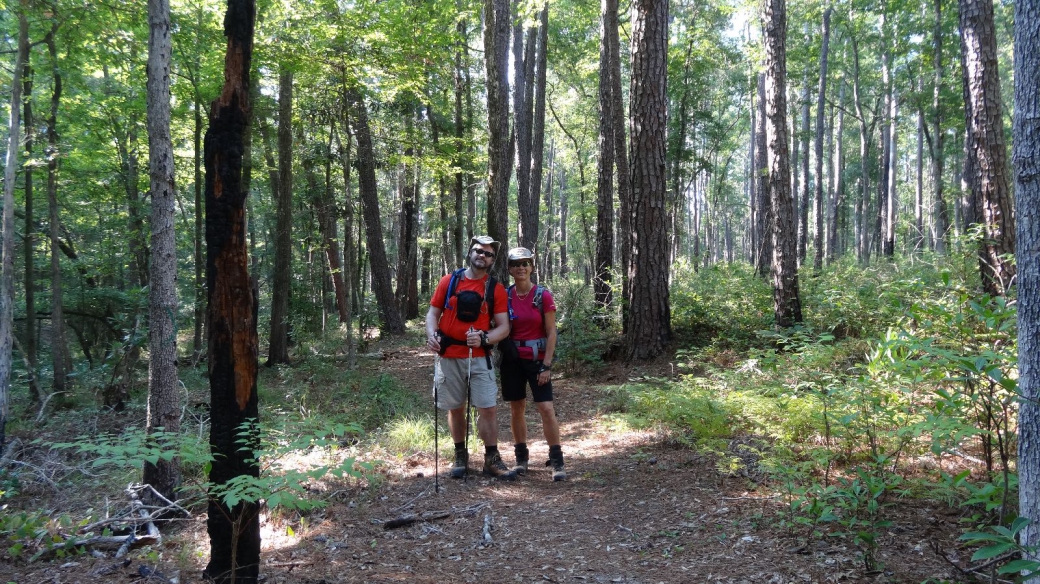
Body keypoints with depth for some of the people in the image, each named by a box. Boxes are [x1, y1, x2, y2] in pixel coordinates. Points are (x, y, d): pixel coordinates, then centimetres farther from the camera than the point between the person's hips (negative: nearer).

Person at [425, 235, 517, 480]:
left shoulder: (496, 289, 1)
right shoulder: (449, 281, 3)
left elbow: (503, 327, -1)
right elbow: (433, 313, 7)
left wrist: (484, 339, -20)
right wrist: (432, 335, -13)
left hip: (479, 358, -1)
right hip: (449, 357, 1)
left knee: (487, 408, -4)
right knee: (455, 409, 10)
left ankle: (492, 460, 7)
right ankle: (460, 457, 24)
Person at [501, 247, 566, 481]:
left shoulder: (543, 295, -7)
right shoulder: (505, 296, 1)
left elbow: (551, 333, -6)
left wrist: (546, 365, -11)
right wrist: (500, 358, -2)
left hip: (537, 359, -3)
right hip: (512, 359, 3)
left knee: (547, 409, -8)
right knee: (516, 408, 8)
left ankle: (557, 462, 0)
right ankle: (521, 457, 20)